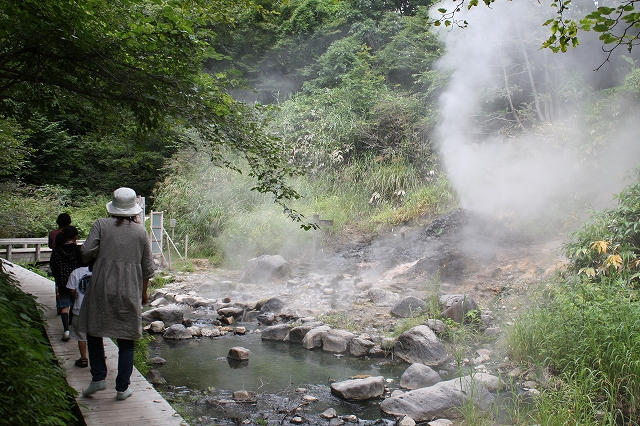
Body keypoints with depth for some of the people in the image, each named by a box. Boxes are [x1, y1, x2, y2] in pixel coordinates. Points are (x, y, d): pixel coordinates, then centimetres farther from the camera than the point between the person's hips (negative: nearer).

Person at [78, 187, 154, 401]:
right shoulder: (141, 232, 2)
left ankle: (98, 377, 13)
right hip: (129, 293, 1)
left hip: (101, 289, -1)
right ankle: (122, 388, 13)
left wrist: (99, 253, 12)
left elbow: (87, 251, -12)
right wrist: (143, 291, 18)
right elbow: (148, 268, 5)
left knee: (94, 332, 20)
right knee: (126, 341, 9)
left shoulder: (101, 225, -2)